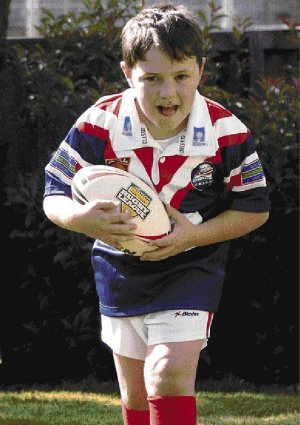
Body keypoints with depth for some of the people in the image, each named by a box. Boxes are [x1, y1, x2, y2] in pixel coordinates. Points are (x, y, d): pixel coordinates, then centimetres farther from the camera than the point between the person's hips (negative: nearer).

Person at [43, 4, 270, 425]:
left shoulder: (228, 133, -19)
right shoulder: (99, 125, -20)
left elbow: (254, 208, -8)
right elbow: (55, 197, -13)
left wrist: (192, 234, -24)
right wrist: (83, 219, -38)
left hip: (191, 268, -3)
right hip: (120, 270, 3)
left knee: (169, 375, -21)